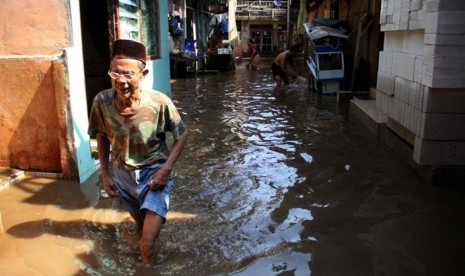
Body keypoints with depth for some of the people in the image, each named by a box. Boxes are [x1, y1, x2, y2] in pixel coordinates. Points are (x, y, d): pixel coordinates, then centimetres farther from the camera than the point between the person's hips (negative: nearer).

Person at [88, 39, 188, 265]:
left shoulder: (159, 102, -26)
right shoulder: (102, 101, -19)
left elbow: (181, 135, -10)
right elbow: (102, 137, 1)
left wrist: (165, 169, -17)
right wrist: (105, 174, 0)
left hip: (154, 172, -3)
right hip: (122, 173, 4)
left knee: (149, 242, -9)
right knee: (141, 225, 27)